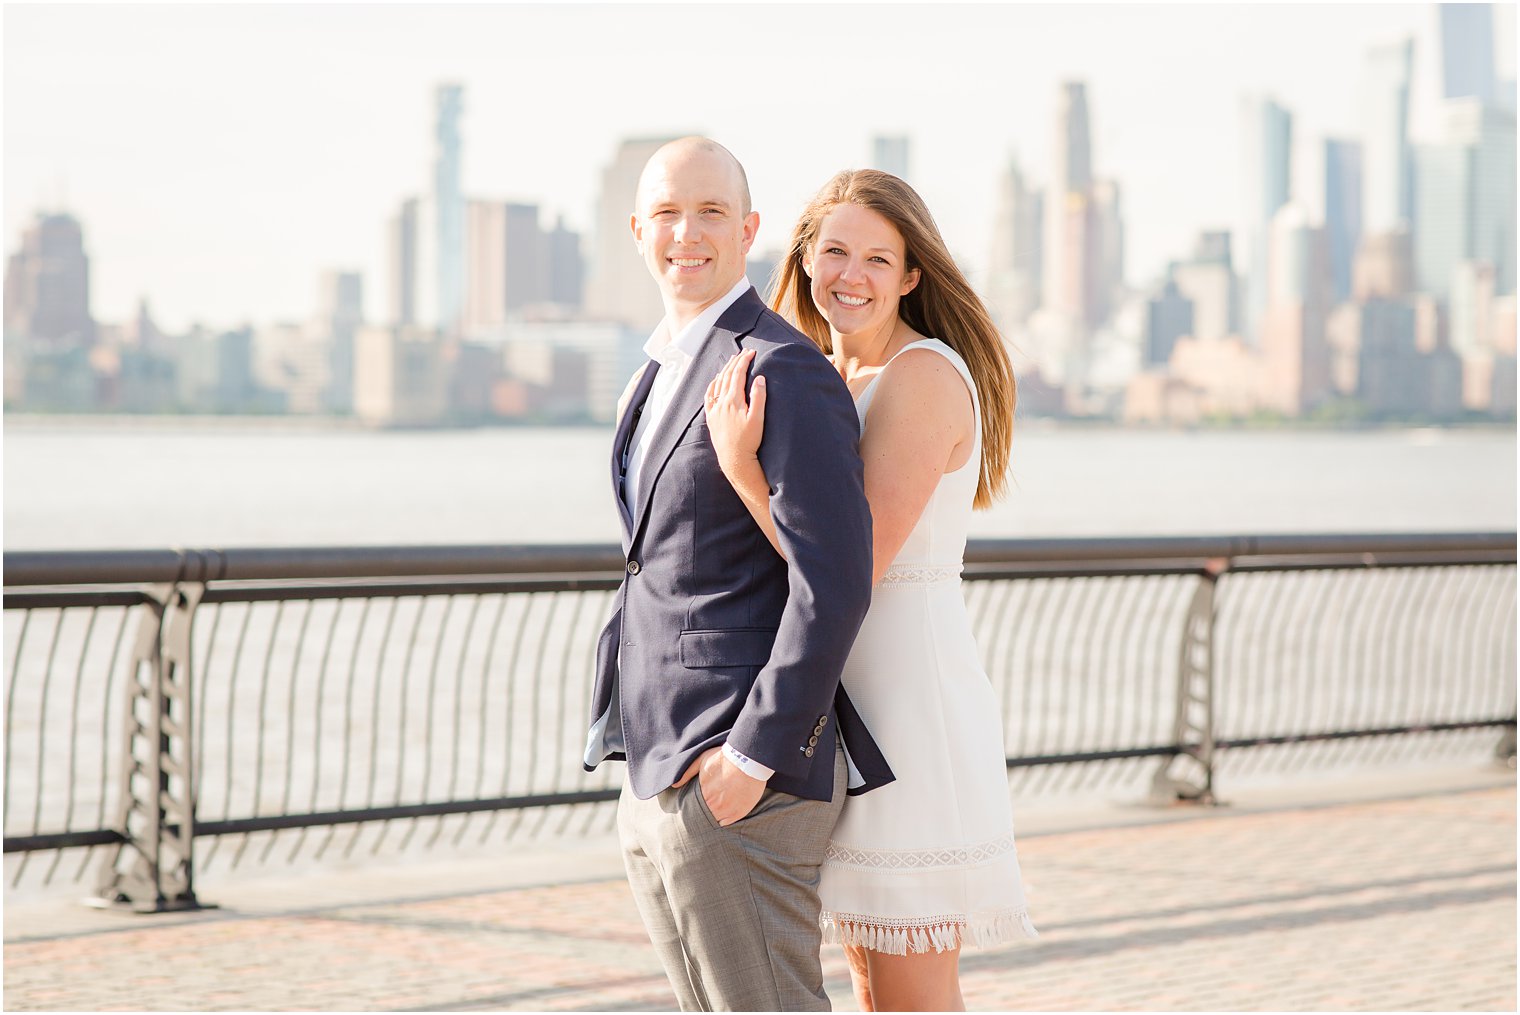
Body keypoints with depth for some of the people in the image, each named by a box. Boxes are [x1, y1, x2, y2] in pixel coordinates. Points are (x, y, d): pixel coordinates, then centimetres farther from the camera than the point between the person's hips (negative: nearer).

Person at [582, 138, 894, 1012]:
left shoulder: (786, 372, -13)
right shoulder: (664, 372, 18)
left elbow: (836, 583, -20)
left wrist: (754, 755, -22)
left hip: (738, 780, -10)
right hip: (659, 776, 10)